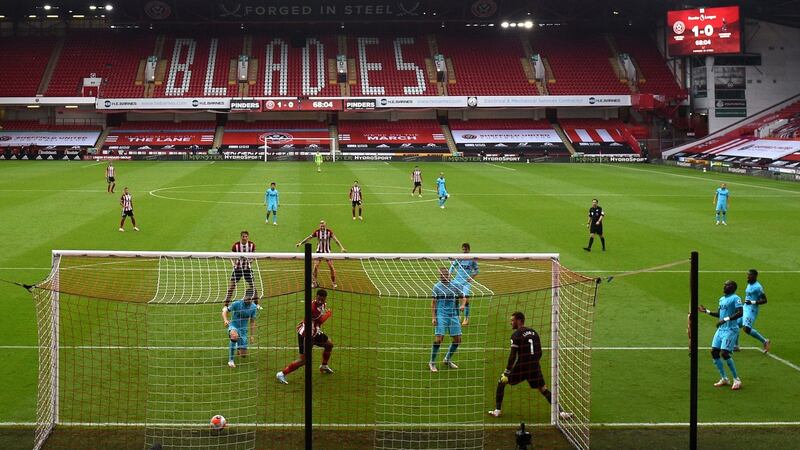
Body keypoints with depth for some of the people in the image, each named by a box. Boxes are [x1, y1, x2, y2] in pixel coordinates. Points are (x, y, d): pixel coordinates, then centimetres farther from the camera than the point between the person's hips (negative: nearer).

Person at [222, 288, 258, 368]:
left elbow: (252, 322, 8)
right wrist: (225, 320, -27)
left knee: (243, 355, 1)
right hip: (233, 326, -4)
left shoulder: (254, 307, -1)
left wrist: (252, 335, 7)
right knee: (234, 336, -43)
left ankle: (239, 347, 41)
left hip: (243, 330, 4)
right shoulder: (237, 304, -13)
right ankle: (230, 360, -29)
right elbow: (225, 310, -7)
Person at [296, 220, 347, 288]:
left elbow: (336, 240, -16)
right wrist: (300, 243, -4)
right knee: (316, 266, -8)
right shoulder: (317, 232, -9)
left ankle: (334, 283, 10)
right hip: (319, 251, 1)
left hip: (327, 252, -1)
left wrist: (342, 248, -25)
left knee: (331, 267, -5)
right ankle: (314, 282, 7)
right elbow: (308, 237, -1)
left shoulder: (329, 231, -12)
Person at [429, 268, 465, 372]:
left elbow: (462, 297, 16)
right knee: (438, 339, -13)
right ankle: (432, 363, 2)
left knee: (457, 339, 5)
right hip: (441, 315, -4)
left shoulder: (454, 285, 7)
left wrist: (462, 305, -6)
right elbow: (433, 303, 1)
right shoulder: (437, 287, 0)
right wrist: (433, 317, -7)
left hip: (453, 315, 4)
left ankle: (447, 359, 26)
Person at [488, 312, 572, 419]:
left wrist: (506, 372, -9)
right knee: (544, 389, 11)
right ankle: (560, 412, -1)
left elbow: (512, 356, -13)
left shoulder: (516, 335, -8)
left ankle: (497, 410, 9)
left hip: (521, 366, -5)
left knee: (501, 382, 12)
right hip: (534, 367, 5)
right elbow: (539, 353, 16)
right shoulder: (534, 332, 11)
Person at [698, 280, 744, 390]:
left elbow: (740, 313, -22)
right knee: (714, 351, 4)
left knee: (724, 352, -17)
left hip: (730, 329, -9)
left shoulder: (735, 298, -10)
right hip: (721, 329, 9)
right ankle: (724, 379, 15)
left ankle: (737, 380, -6)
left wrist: (725, 319, -27)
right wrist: (706, 311, 20)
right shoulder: (722, 299, 16)